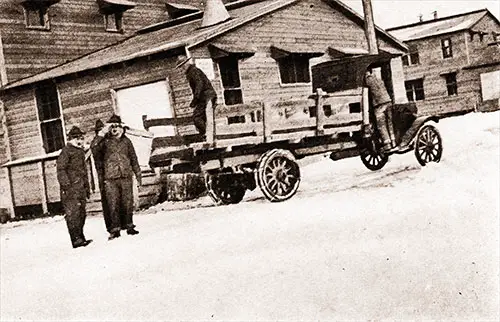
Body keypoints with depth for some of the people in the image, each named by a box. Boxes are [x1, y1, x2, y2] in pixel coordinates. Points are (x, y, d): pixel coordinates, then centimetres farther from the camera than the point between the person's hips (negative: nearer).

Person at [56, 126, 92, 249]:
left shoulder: (80, 152, 21)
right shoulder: (66, 151, -5)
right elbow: (61, 169, -12)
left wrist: (87, 187, 25)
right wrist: (66, 185, -20)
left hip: (81, 189, 9)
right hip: (71, 188, -9)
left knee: (81, 214, 11)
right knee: (73, 213, -10)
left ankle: (80, 237, 19)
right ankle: (76, 239, -12)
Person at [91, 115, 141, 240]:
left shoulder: (126, 141, 13)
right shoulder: (105, 141, 5)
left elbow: (133, 159, 18)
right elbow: (94, 147, -16)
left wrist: (138, 174, 17)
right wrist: (102, 133, -17)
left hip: (126, 176, 2)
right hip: (111, 178, -2)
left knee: (128, 203, 6)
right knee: (113, 204, -4)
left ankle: (129, 226, 17)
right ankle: (115, 229, 0)